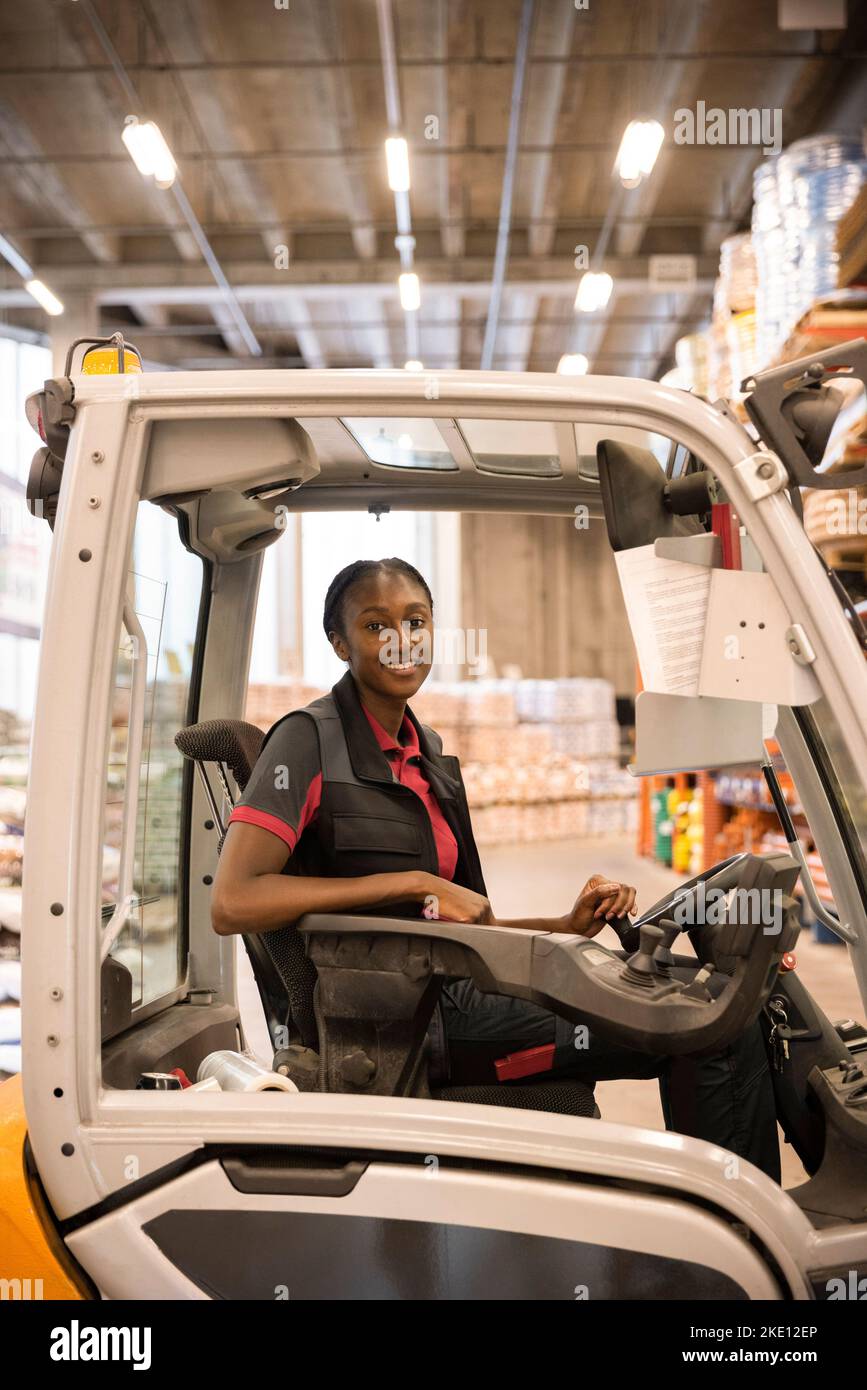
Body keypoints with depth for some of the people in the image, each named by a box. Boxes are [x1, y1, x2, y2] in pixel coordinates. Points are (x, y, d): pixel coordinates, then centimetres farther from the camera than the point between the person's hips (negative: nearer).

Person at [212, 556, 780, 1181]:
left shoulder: (430, 755, 16)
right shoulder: (309, 738, -7)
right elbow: (232, 904, -20)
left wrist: (569, 926, -1)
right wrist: (414, 884, -19)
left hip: (449, 994, 8)